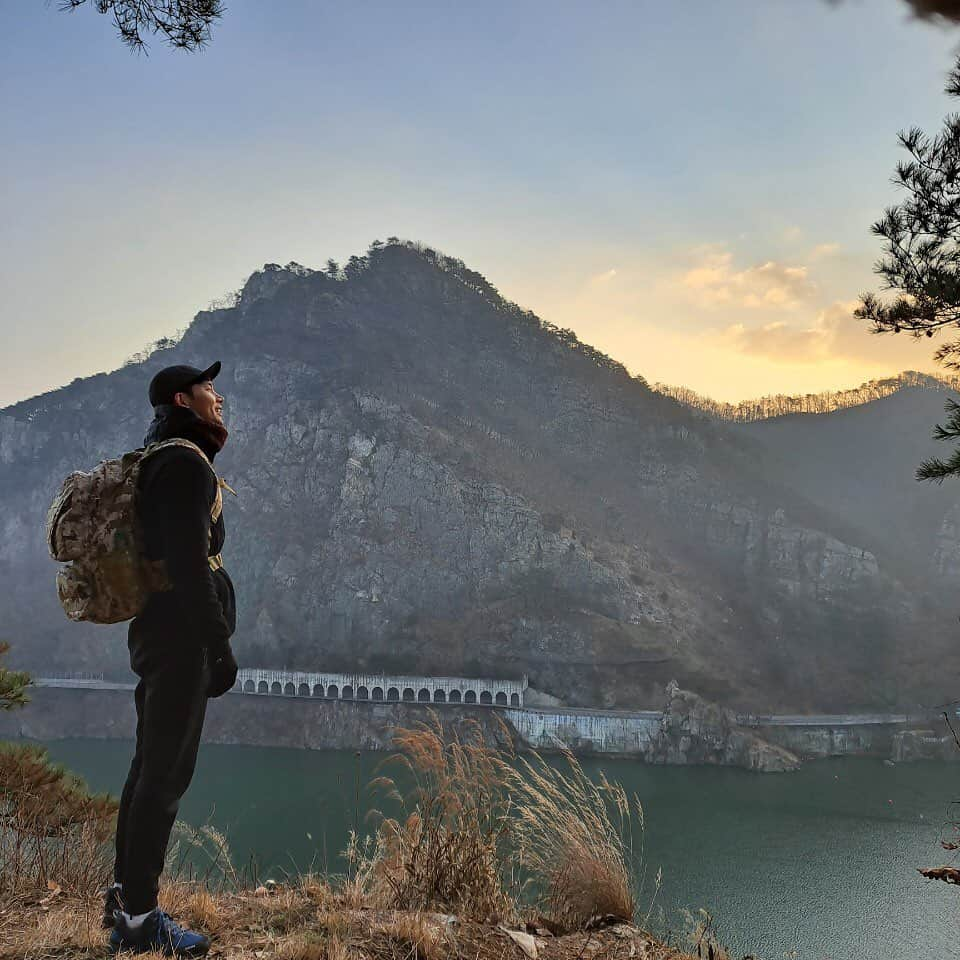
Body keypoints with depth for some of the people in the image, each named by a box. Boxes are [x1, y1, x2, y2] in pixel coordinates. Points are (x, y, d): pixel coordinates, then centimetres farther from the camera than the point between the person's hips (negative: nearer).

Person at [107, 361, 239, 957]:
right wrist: (221, 647, -20)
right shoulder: (186, 462, -12)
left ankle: (127, 899, 25)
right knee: (167, 773, -6)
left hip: (158, 637, 10)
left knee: (151, 768, 15)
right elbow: (189, 563, -21)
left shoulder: (159, 462, 20)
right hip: (181, 638, -10)